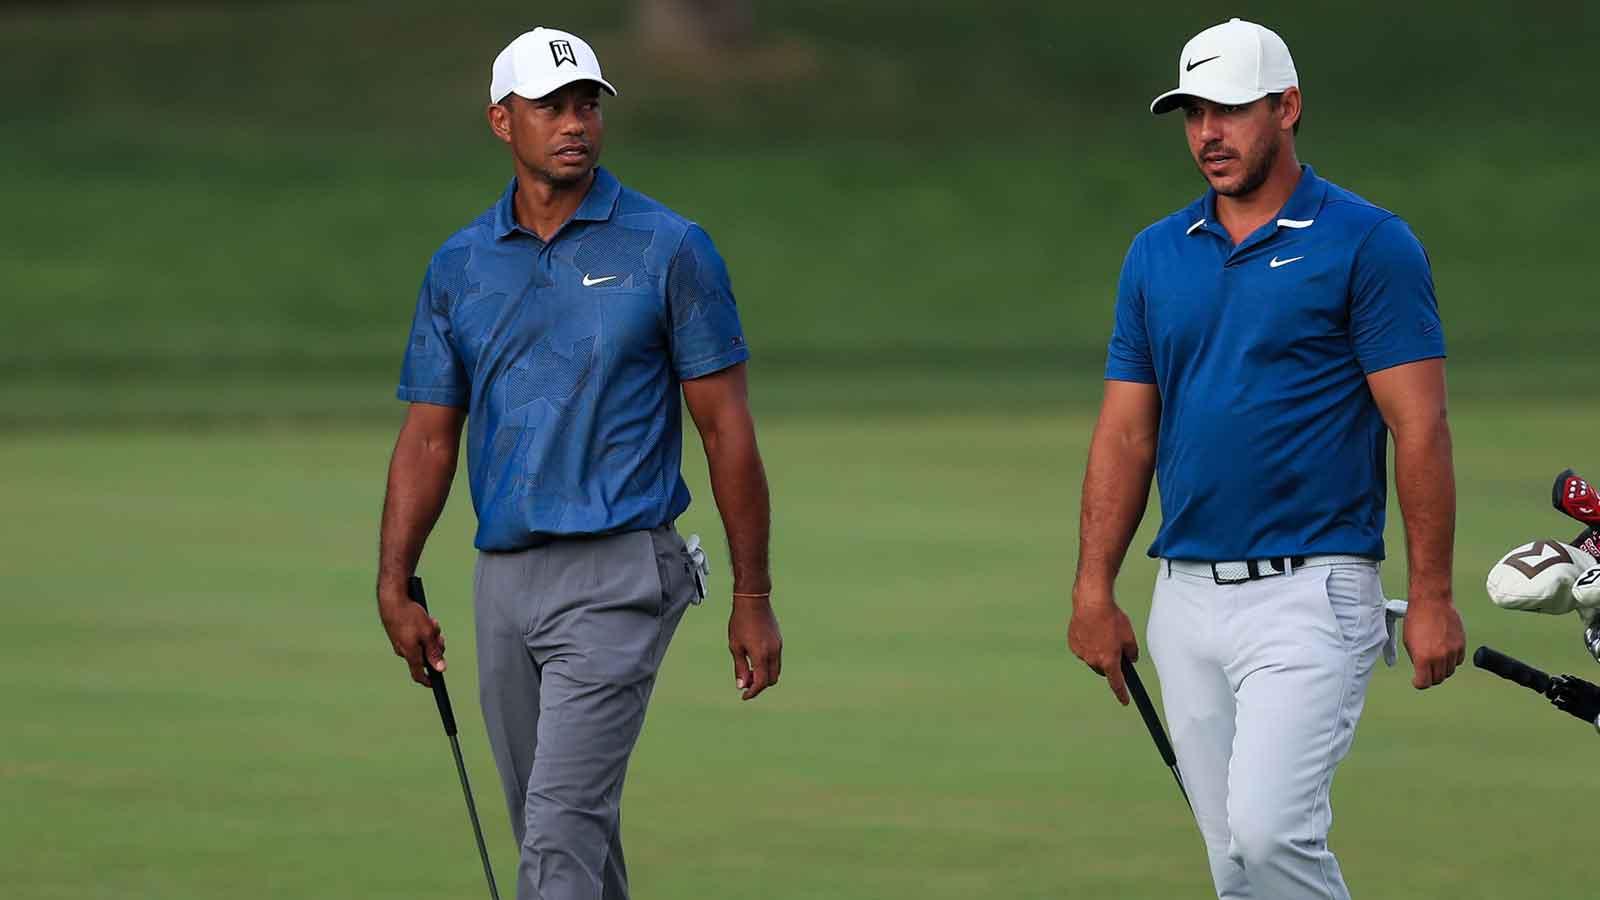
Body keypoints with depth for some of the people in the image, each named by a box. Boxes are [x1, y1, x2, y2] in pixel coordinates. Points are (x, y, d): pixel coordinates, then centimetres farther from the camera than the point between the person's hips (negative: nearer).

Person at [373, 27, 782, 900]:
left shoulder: (669, 250, -4)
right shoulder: (458, 266, 8)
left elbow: (726, 426, -2)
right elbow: (429, 436, 11)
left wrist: (753, 598, -3)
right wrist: (394, 587, 0)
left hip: (616, 574, -5)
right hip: (504, 580, 5)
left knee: (562, 825, -15)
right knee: (562, 830, 12)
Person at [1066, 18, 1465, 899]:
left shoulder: (1368, 245, -4)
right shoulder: (1156, 255, 12)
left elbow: (1419, 425, -7)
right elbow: (1126, 431, 13)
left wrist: (1432, 595, -11)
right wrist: (1093, 590, 5)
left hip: (1307, 594, -6)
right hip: (1186, 594, 6)